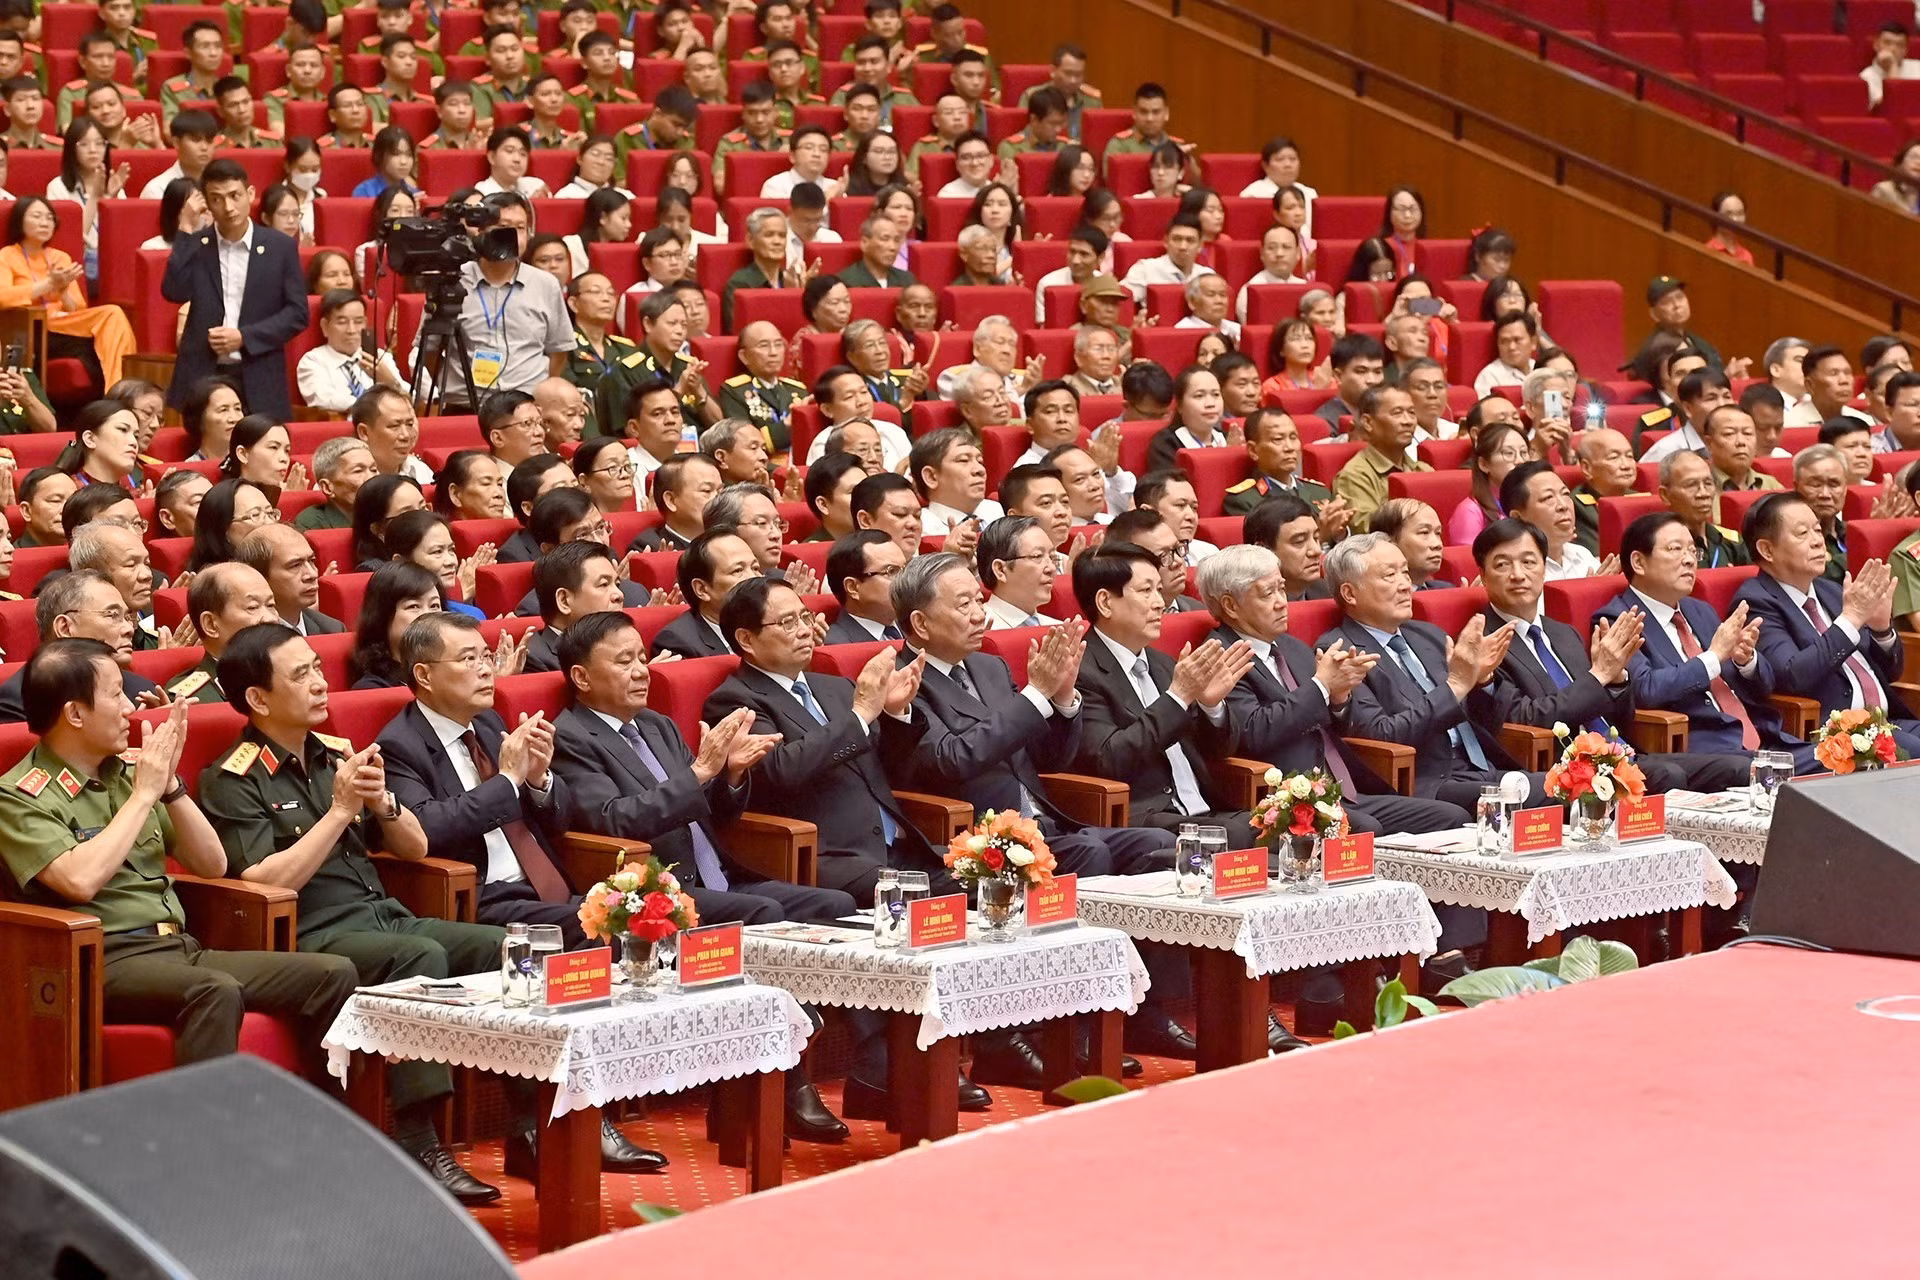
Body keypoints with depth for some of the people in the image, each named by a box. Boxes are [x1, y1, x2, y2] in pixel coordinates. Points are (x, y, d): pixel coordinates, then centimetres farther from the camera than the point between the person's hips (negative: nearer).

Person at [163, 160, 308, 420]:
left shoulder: (280, 247, 4)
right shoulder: (195, 245, 7)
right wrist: (187, 231, -7)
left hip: (259, 382, 0)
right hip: (201, 377, 1)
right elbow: (174, 292, -9)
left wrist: (245, 337, -9)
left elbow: (297, 313, 2)